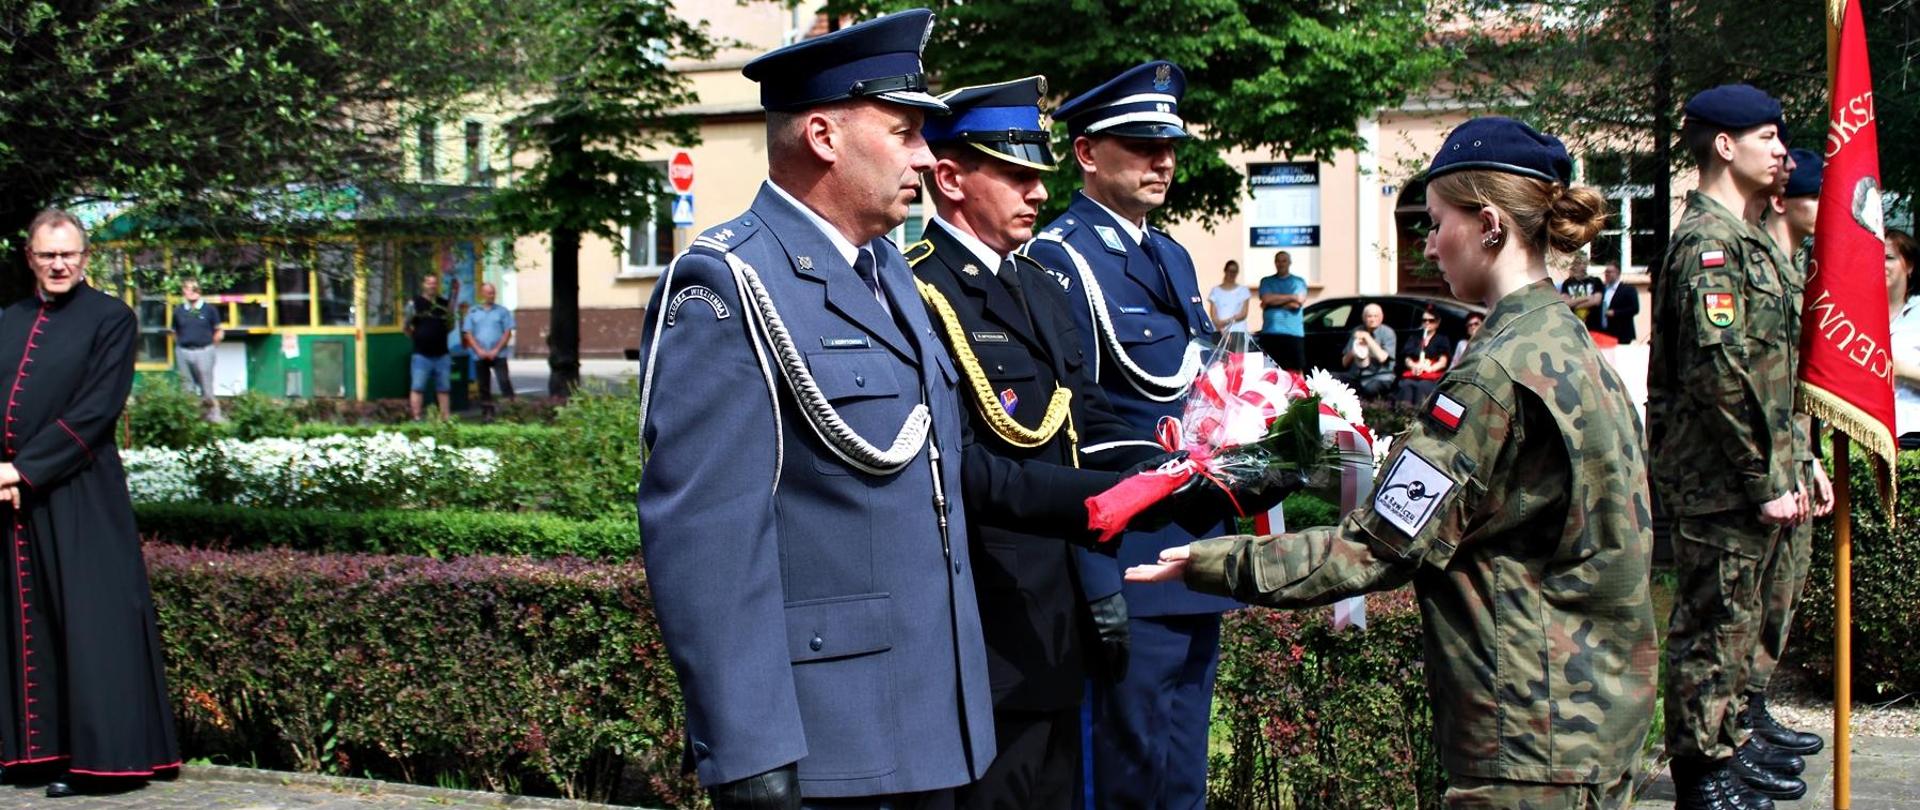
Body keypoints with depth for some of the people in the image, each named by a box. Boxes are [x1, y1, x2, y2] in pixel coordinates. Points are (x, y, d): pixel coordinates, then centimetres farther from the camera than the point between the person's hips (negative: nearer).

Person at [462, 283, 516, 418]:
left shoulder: (502, 311, 5)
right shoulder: (473, 312, 9)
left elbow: (507, 333, 1)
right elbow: (468, 334, 6)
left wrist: (496, 350, -9)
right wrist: (479, 350, -8)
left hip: (498, 355, -2)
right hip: (479, 356, 2)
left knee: (504, 381, -14)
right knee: (483, 386, 5)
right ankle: (487, 413, 11)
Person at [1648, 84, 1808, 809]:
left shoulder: (1746, 238, 16)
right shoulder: (1709, 241, -17)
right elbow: (1721, 378, -23)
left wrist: (1785, 470, 15)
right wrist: (1766, 483, -20)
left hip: (1752, 482, 10)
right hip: (1720, 484, -10)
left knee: (1735, 624, 17)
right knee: (1714, 627, -2)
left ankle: (1727, 751, 28)